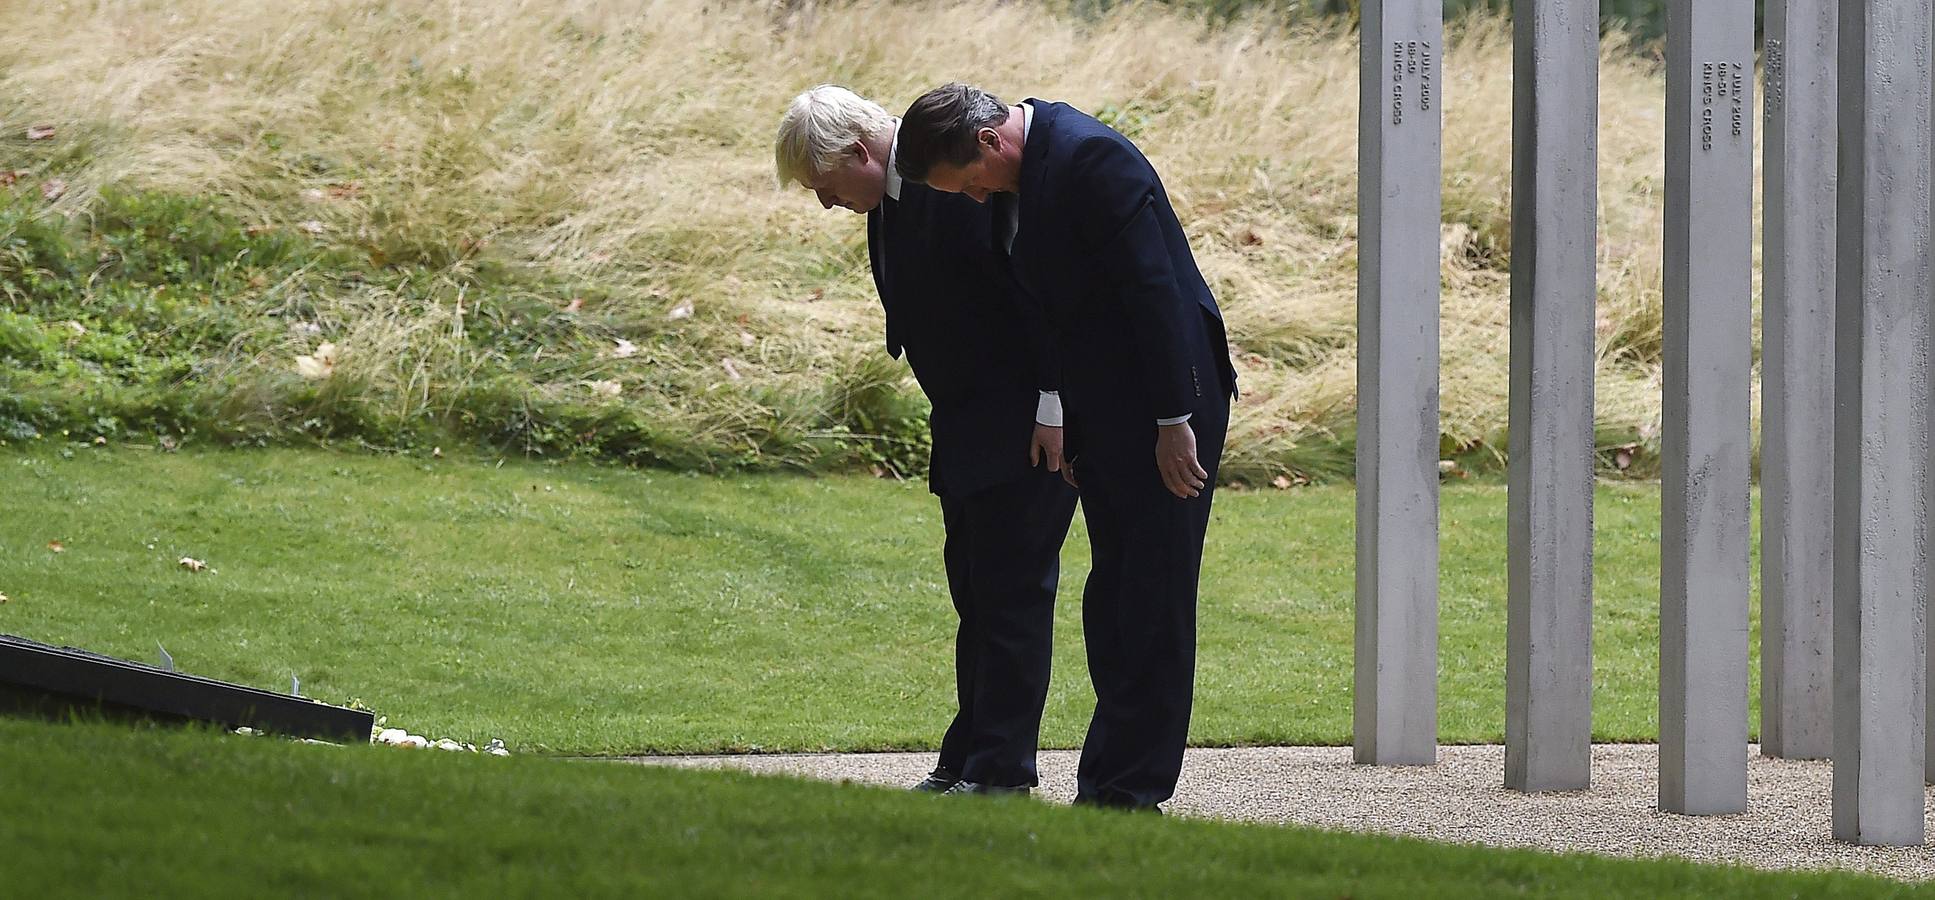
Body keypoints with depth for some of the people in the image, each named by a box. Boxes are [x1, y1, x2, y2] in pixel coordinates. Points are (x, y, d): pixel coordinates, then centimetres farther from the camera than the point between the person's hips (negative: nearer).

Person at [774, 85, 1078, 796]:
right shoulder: (888, 201, 10)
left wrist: (1053, 409, -21)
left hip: (1034, 423, -10)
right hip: (966, 430, 10)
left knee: (1010, 589, -8)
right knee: (975, 592, 12)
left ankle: (1000, 770, -6)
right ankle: (966, 763, 16)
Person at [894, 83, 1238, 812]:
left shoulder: (1092, 159, -19)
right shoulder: (1015, 180, 9)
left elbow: (1153, 288, -22)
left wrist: (1175, 421, -21)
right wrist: (1063, 429, 13)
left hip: (1165, 408, -10)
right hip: (1104, 415, 10)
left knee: (1151, 603, -6)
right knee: (1113, 603, 11)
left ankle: (1131, 789, -5)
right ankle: (1109, 786, 15)